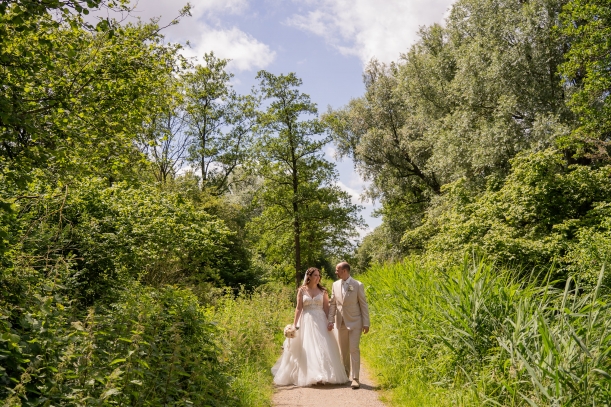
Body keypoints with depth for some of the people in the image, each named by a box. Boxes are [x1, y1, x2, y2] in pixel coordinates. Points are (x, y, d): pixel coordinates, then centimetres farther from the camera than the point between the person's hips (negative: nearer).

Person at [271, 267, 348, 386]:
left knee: (322, 348, -3)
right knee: (307, 348, -1)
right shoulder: (302, 290, 3)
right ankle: (310, 375, 7)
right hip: (306, 322, -1)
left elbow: (326, 308, 5)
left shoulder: (323, 291, 6)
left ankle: (323, 374, 4)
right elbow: (298, 308, 1)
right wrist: (294, 324, -4)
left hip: (320, 322, 1)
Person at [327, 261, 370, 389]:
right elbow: (332, 304, 8)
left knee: (354, 349, -8)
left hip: (354, 322, -4)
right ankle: (345, 374, 25)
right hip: (341, 322, 4)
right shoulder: (335, 285, 4)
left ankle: (355, 378, -3)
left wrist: (366, 324, -7)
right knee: (343, 350, 11)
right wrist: (330, 320, 0)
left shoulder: (358, 285, -7)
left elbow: (363, 305, -5)